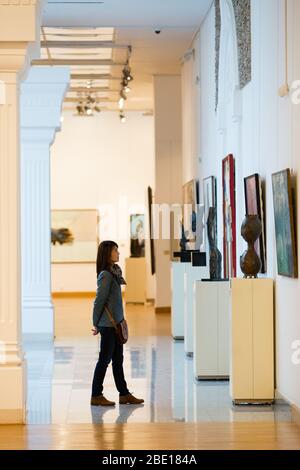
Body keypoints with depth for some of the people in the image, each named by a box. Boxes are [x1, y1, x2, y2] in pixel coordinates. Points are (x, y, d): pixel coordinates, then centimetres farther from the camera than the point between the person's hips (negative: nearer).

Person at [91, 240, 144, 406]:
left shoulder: (114, 272, 11)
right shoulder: (106, 275, -17)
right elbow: (99, 300, -14)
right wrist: (96, 324, -7)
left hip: (115, 323, 9)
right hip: (108, 324, -9)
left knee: (118, 360, 13)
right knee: (104, 360, -1)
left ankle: (124, 394, 19)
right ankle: (96, 396, 8)